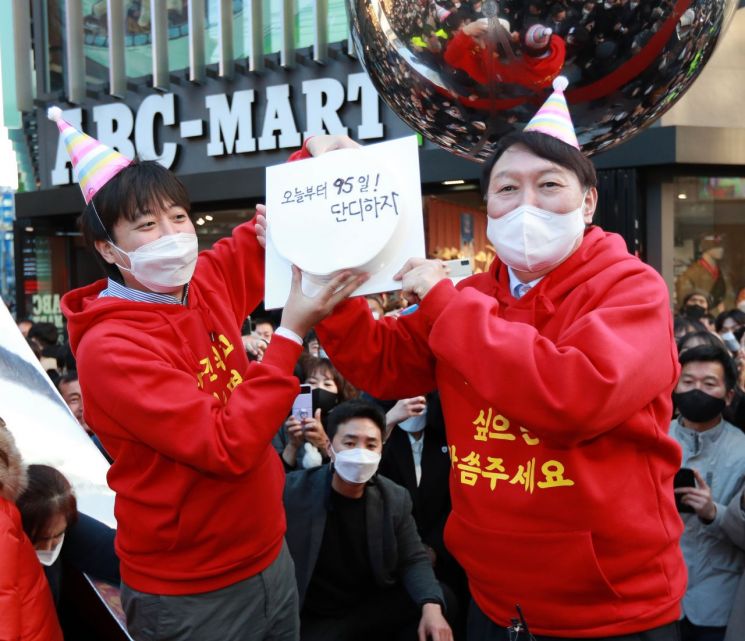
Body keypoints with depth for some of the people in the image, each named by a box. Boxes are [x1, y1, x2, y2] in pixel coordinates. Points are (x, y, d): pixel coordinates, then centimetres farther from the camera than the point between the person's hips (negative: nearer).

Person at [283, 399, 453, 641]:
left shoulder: (395, 499, -2)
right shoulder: (292, 491, -13)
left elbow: (413, 560, 2)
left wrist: (431, 604, -18)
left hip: (375, 607, 4)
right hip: (315, 620, -4)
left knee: (444, 603, -13)